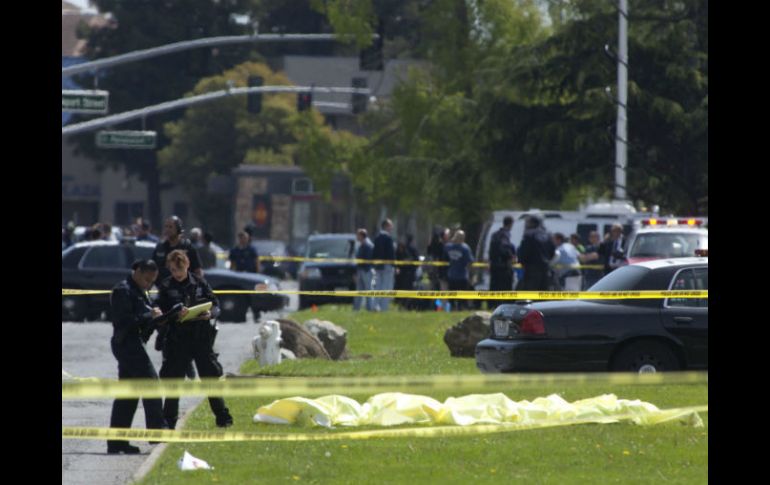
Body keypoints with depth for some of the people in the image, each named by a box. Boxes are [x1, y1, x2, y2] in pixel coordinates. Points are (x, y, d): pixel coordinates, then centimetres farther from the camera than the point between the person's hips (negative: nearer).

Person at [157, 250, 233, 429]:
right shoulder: (166, 287, 0)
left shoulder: (199, 283, 2)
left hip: (201, 338, 1)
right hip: (177, 339, -1)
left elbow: (216, 305, 6)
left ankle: (222, 417, 14)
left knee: (211, 377, 5)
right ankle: (168, 420, 12)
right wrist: (175, 315, -23)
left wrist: (210, 313, -16)